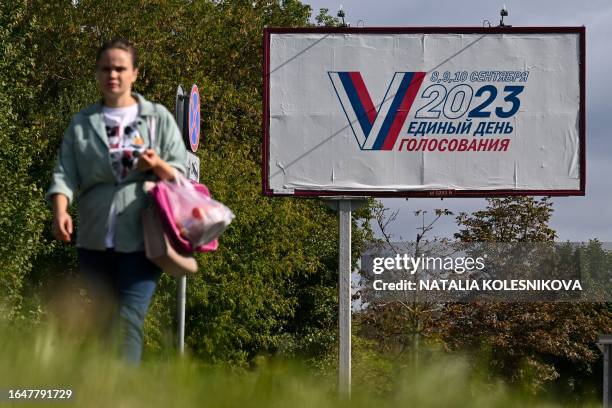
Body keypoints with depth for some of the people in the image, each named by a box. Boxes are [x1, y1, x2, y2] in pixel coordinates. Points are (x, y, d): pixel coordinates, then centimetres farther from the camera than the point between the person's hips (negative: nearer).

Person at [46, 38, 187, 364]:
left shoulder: (158, 118, 8)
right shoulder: (82, 123, 13)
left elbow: (180, 173, 6)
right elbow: (64, 174, 3)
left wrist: (157, 165, -17)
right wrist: (60, 211, -17)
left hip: (141, 239, -3)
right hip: (95, 239, 3)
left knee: (128, 320, -16)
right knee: (102, 321, 8)